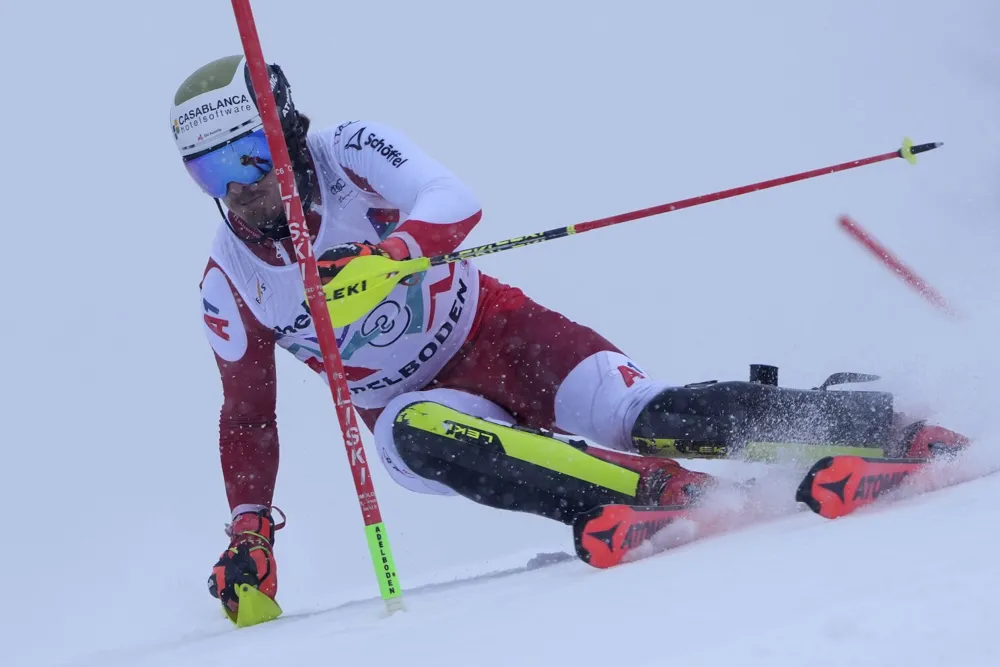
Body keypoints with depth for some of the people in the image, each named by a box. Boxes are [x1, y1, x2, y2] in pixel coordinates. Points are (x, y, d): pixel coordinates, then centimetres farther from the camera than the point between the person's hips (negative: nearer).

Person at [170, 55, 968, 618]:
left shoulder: (349, 153, -11)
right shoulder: (230, 283, -1)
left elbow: (454, 203, -29)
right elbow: (247, 413, 10)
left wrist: (383, 255, -48)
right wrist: (249, 531, 3)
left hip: (490, 332, -2)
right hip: (414, 404, 2)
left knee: (641, 417, -28)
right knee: (418, 437, -36)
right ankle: (666, 495, -45)